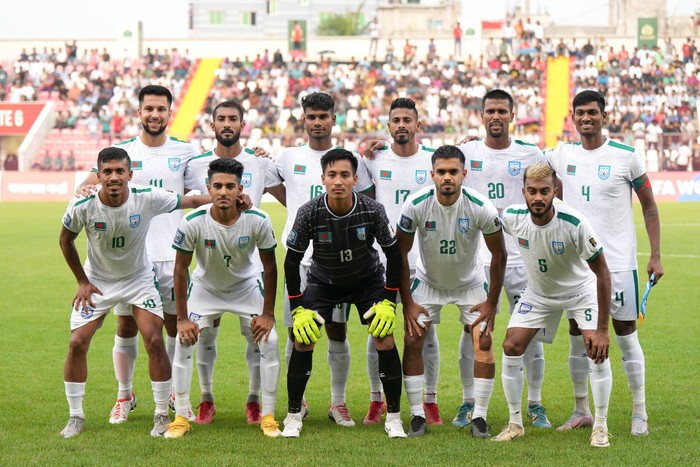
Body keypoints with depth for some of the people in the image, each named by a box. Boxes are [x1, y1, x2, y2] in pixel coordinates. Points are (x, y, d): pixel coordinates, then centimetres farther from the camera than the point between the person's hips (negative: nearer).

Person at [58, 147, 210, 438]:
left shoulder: (147, 198, -24)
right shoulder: (83, 207, -23)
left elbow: (191, 201, -10)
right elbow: (65, 240, -3)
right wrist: (82, 281, -2)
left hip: (139, 278, 0)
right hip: (97, 280, 0)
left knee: (154, 341, -13)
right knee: (77, 343, -10)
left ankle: (162, 415, 2)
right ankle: (75, 417, 6)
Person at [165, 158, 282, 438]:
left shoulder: (258, 221, -26)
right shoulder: (193, 223, -28)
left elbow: (270, 267, -12)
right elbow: (181, 268, -16)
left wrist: (267, 313, -12)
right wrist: (182, 318, -16)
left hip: (247, 286, 0)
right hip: (205, 287, 0)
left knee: (268, 341, -12)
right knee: (183, 342, -13)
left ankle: (268, 417, 2)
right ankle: (181, 418, 0)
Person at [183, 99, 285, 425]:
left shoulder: (260, 163, 4)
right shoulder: (196, 165, 5)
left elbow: (291, 200, 11)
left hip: (250, 261, -1)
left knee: (255, 331, -3)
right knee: (205, 331, 1)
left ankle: (254, 400, 10)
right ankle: (206, 400, 15)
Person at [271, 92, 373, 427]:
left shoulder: (350, 159, 6)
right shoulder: (289, 157, 8)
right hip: (299, 257, 1)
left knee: (337, 331, -1)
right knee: (296, 334, 1)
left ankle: (338, 403, 11)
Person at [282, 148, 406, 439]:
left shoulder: (373, 211, -26)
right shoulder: (309, 213, -26)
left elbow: (393, 253, -11)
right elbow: (291, 261, -14)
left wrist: (389, 302, -14)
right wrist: (297, 309, -16)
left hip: (368, 279, 0)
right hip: (323, 281, 0)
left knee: (384, 338, -14)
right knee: (303, 339, -13)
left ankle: (393, 416, 0)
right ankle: (294, 414, 3)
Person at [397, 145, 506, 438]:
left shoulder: (481, 207, -26)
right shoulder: (415, 205, -25)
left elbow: (499, 254, -12)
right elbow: (400, 252, -12)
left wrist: (492, 302, -11)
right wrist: (407, 302, -13)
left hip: (471, 282, -1)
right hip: (428, 280, 1)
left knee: (483, 342, -13)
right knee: (412, 341, -10)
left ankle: (479, 418, -4)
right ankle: (417, 416, 0)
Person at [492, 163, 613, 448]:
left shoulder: (574, 224, -34)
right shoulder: (513, 218, -25)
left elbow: (602, 273, -26)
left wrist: (602, 329, -26)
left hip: (580, 290, -3)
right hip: (538, 293, 3)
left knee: (597, 349, -18)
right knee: (511, 348, -8)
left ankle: (600, 427, -1)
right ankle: (515, 424, 8)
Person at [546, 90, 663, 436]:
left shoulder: (626, 156, -5)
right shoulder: (561, 155, 4)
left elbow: (649, 206, 0)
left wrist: (655, 255, -5)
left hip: (619, 261, -3)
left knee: (626, 335, 0)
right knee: (577, 337, 7)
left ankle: (640, 413, 9)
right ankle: (582, 412, 18)